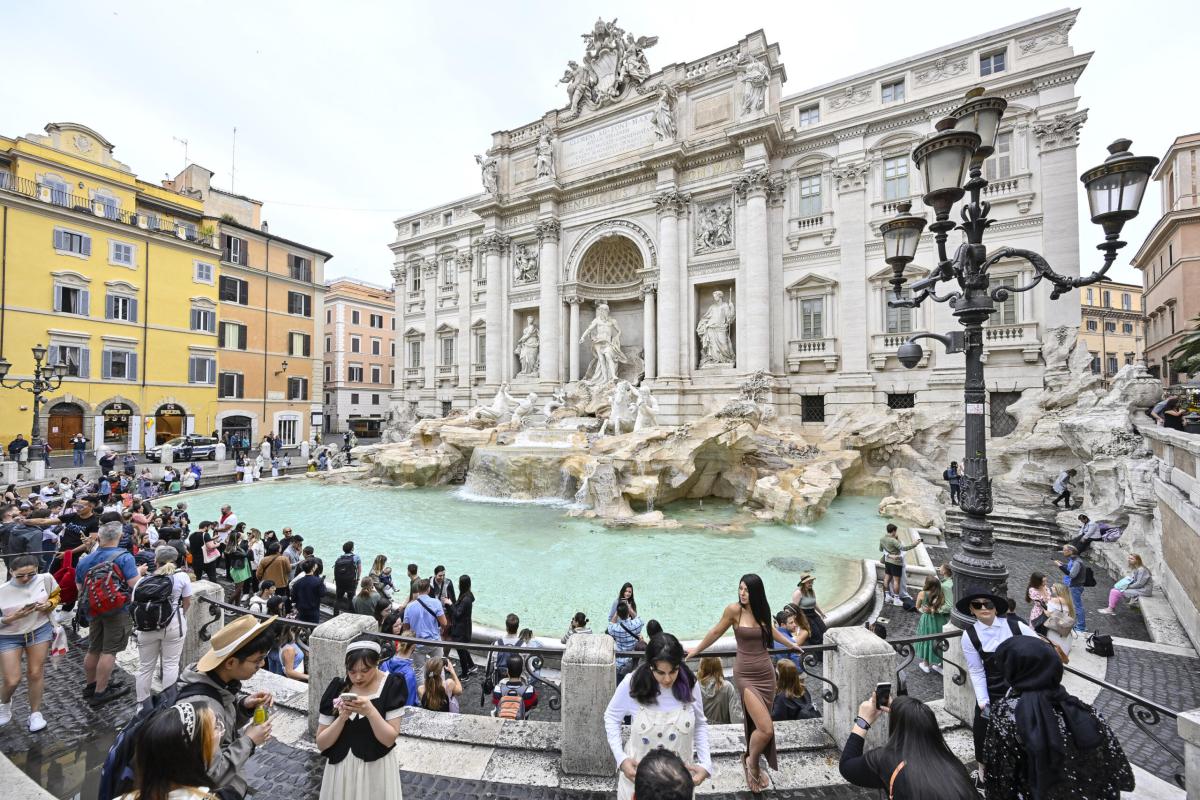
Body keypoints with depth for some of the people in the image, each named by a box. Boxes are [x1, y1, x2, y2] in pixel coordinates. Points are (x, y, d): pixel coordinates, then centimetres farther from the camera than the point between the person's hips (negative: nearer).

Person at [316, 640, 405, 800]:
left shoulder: (391, 685, -16)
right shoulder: (337, 688, -7)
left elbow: (389, 739, -16)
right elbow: (321, 744, -3)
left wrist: (370, 711, -30)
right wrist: (342, 717, -21)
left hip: (377, 768, -2)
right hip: (340, 767, 2)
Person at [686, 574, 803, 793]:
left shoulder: (762, 611, -1)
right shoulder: (734, 609, -15)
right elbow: (716, 632, 0)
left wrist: (790, 645, 35)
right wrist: (696, 650, 10)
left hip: (766, 673, 4)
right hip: (746, 675, -4)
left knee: (760, 725, 8)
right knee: (765, 728, -10)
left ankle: (753, 764, 33)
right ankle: (752, 762, 19)